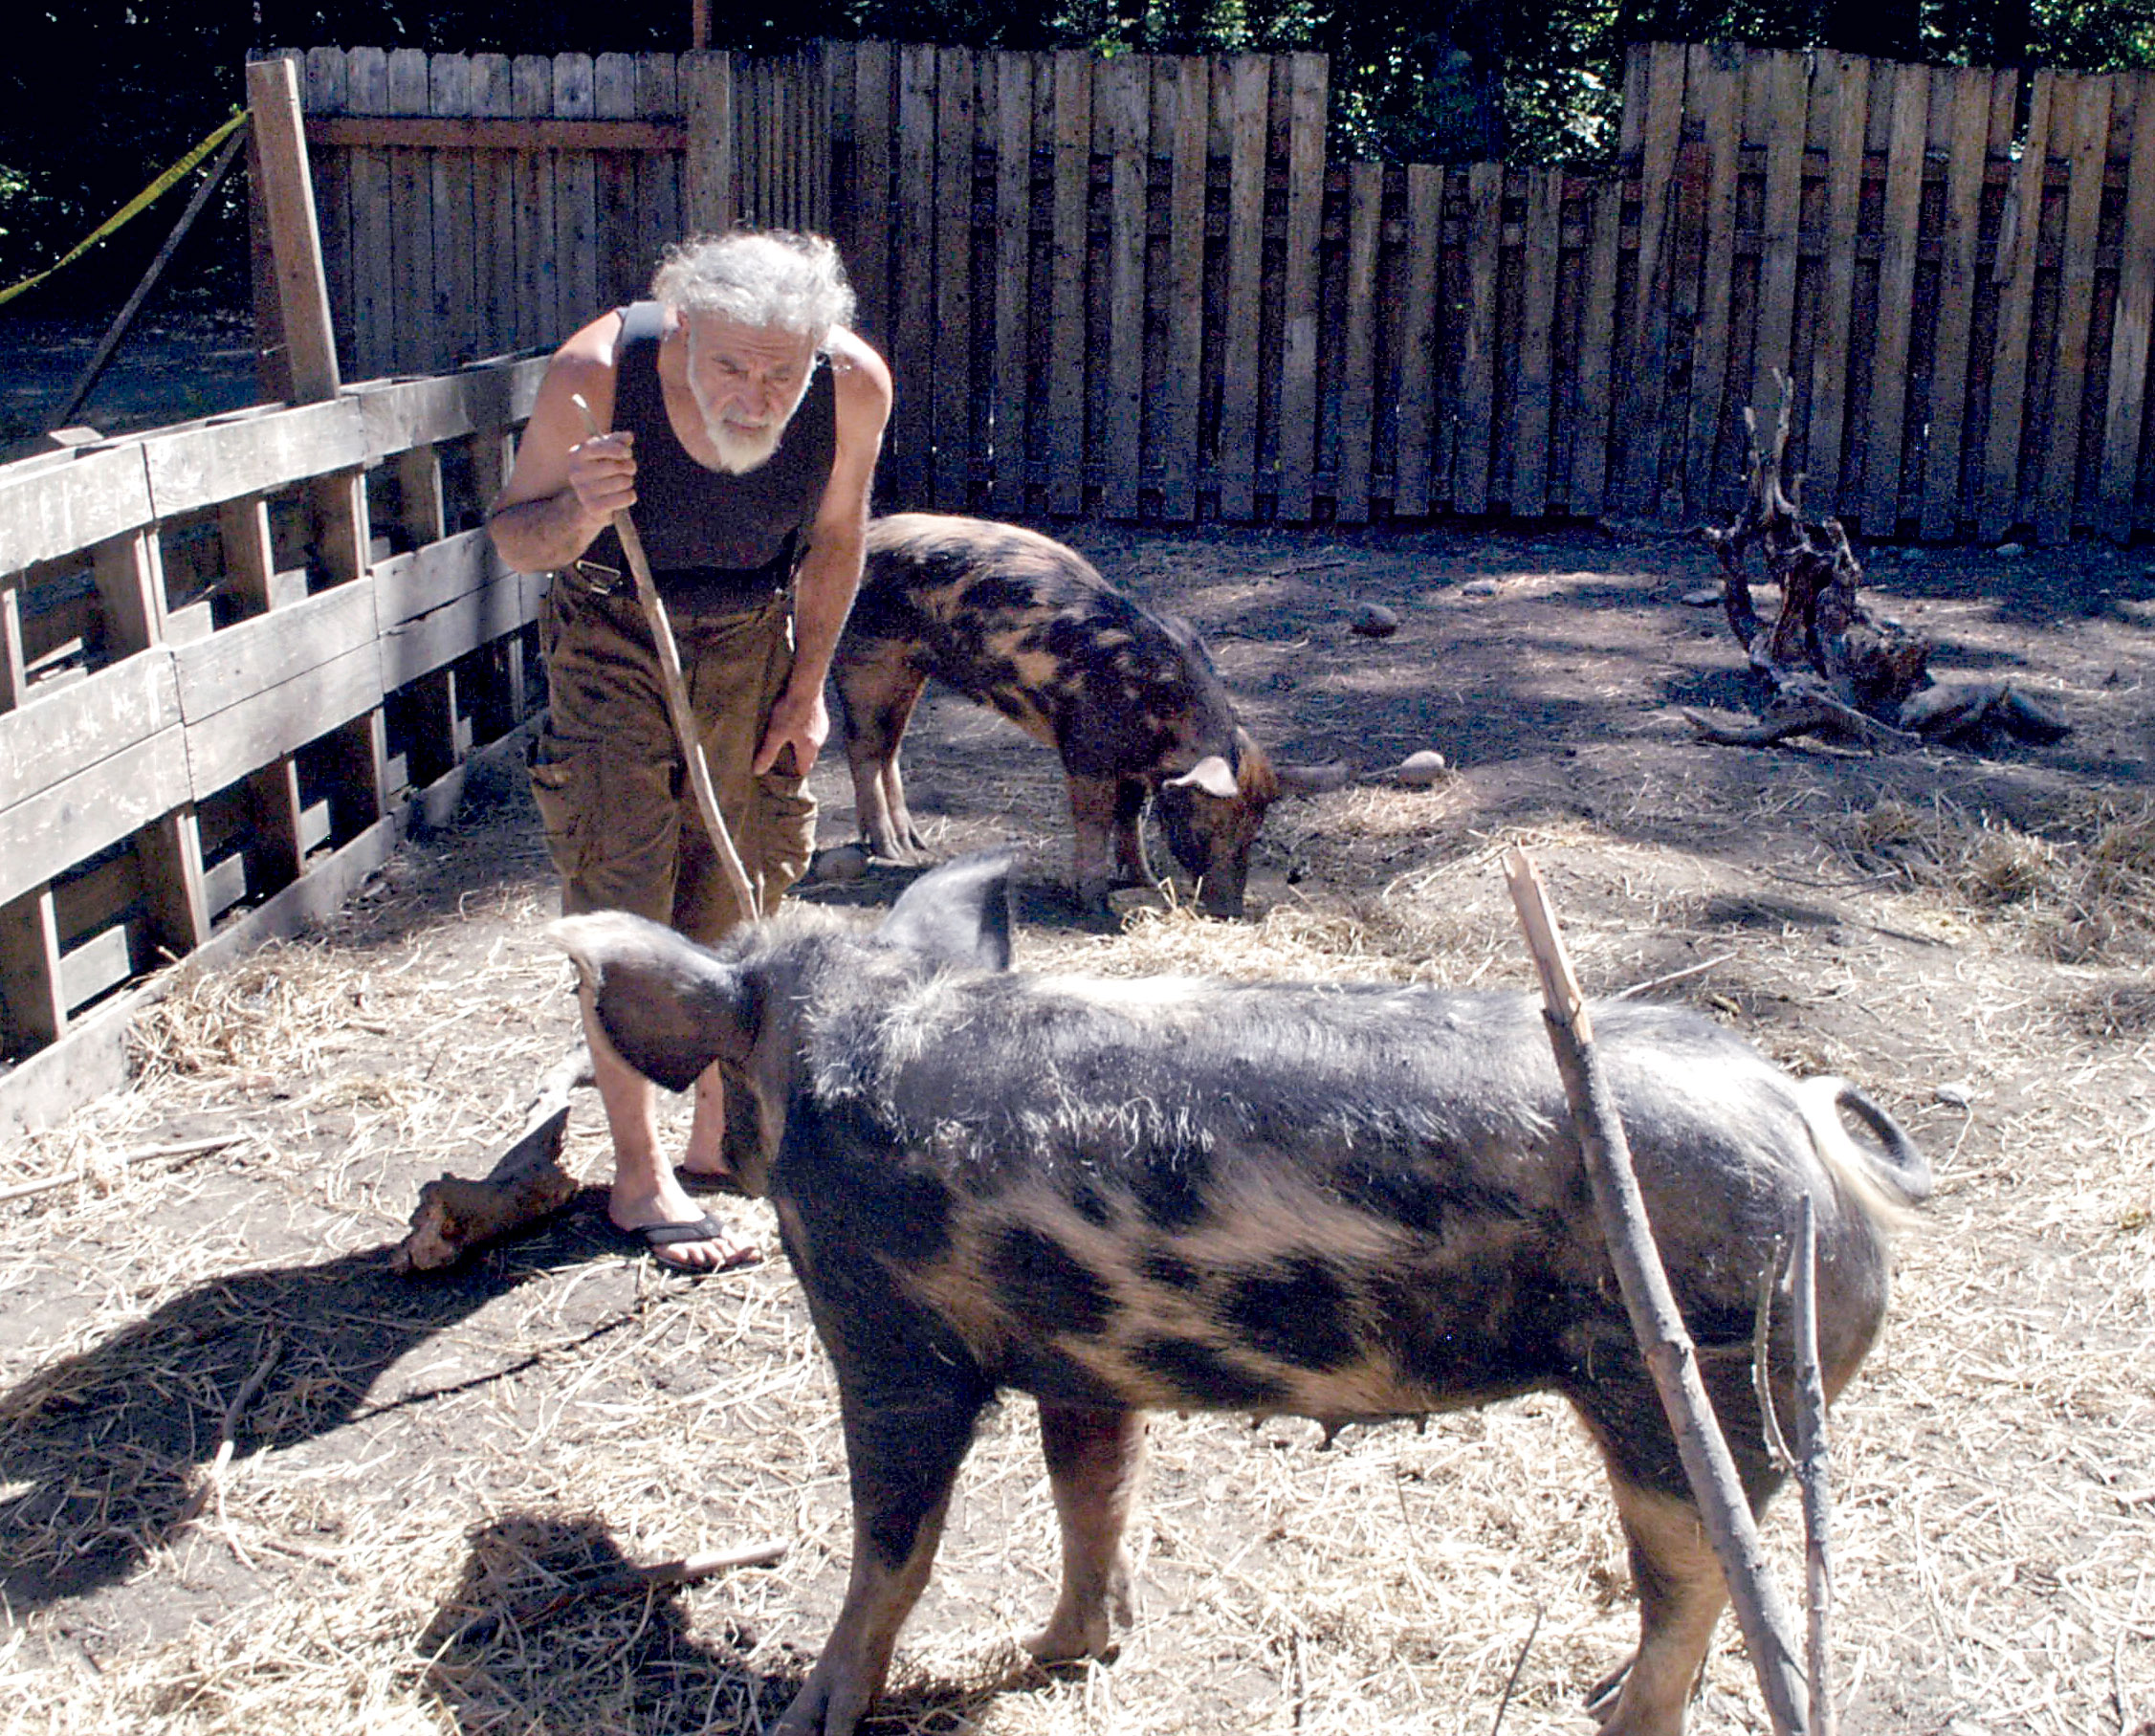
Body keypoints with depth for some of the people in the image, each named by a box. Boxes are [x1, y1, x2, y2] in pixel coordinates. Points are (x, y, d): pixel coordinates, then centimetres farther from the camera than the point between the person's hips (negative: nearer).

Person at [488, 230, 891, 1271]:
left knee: (739, 897, 9)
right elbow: (513, 540, -16)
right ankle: (639, 1177, 3)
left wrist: (806, 688, 1)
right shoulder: (595, 375, -31)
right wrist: (577, 515, -39)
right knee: (625, 908, -7)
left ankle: (722, 1134, 26)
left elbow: (834, 539, -3)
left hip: (752, 639, 3)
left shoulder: (855, 385, -23)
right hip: (614, 638, -3)